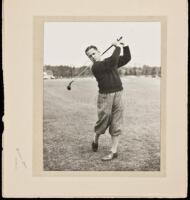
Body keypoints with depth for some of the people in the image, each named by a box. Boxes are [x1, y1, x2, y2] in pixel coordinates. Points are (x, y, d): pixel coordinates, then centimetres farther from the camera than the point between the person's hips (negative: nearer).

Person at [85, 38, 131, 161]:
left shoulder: (110, 62, 14)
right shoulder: (95, 67, -9)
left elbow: (127, 58, 19)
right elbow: (113, 61, -20)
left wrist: (125, 47, 3)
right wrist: (118, 48, -7)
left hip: (118, 95, 5)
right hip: (105, 96, -5)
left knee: (116, 125, 2)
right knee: (103, 122, 2)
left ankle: (114, 151, 8)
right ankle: (95, 140, 33)